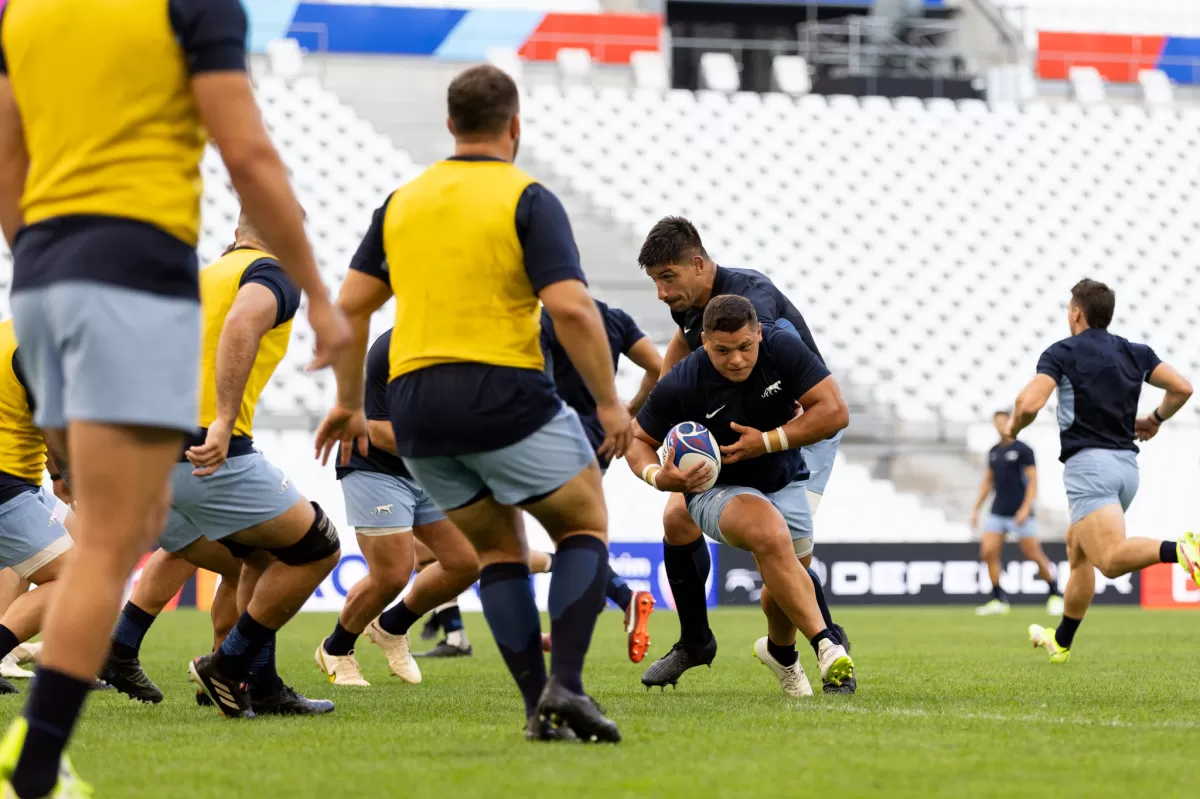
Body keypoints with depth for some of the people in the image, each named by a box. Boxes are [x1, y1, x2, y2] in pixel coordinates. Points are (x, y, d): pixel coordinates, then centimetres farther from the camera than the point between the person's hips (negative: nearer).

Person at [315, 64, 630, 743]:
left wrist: (349, 402, 18)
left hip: (414, 404, 5)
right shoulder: (526, 199, -5)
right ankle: (565, 686, -9)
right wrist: (610, 401, -7)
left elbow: (350, 304, 10)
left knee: (500, 548, 18)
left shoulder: (403, 201, 13)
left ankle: (539, 706, 6)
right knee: (585, 528, 10)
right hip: (505, 393, -5)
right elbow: (570, 307, -15)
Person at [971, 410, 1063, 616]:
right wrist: (976, 509, 16)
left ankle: (1055, 594, 14)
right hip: (997, 512, 6)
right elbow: (987, 481, 21)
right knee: (988, 552, -7)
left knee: (1034, 554, -4)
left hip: (1020, 513, -6)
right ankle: (998, 600, 1)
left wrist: (1025, 508, -19)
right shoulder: (993, 452, 13)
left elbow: (1033, 481, -10)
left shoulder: (1023, 450, -6)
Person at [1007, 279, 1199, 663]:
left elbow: (1030, 403, -16)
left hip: (1089, 462, -7)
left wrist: (1013, 427, 6)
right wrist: (1155, 419, 25)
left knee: (1110, 559, -22)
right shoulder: (1135, 352, 13)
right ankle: (1061, 641, 32)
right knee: (1077, 549, 25)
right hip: (1127, 463, 7)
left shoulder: (1061, 353, -3)